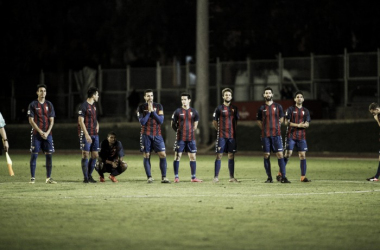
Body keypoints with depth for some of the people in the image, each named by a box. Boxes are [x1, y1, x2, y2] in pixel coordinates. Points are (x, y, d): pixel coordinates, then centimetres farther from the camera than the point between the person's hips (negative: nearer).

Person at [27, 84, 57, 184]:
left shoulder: (49, 105, 9)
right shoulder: (32, 105, 0)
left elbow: (52, 120, 7)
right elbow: (31, 120, -4)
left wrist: (47, 132, -8)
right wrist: (40, 132, -12)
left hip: (47, 134, 3)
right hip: (36, 134, -3)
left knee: (49, 155, 0)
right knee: (34, 155, -4)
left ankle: (49, 178, 7)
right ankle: (32, 178, 2)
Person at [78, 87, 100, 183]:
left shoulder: (93, 106, 16)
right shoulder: (83, 106, -10)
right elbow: (81, 121, -15)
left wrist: (97, 124, 12)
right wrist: (86, 135, -21)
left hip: (95, 134, 8)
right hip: (86, 134, -8)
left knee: (95, 155, 7)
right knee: (85, 155, -6)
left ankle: (89, 175, 17)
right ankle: (85, 177, -3)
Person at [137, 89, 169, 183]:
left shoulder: (158, 106, 7)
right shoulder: (141, 107, 2)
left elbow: (161, 120, -2)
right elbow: (142, 122, -6)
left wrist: (153, 111, -10)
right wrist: (148, 111, -12)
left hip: (157, 134, 1)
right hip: (146, 134, -1)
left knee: (163, 155, -7)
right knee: (146, 156, -2)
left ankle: (164, 177, -3)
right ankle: (149, 177, 4)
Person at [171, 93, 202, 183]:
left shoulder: (194, 111, 6)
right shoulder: (178, 111, -2)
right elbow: (173, 124, 5)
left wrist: (190, 131, 11)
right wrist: (179, 131, 6)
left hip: (191, 138, 3)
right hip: (180, 138, -3)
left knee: (193, 157, 3)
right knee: (177, 156, -3)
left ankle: (193, 177, 10)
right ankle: (176, 177, 2)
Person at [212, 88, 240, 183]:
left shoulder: (234, 108, 10)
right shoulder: (219, 108, 0)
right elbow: (214, 122, 6)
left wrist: (233, 130, 11)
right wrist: (220, 130, 3)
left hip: (232, 136, 3)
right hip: (221, 136, -3)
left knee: (231, 156, 6)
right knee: (219, 156, -4)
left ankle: (232, 177, 11)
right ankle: (216, 177, -3)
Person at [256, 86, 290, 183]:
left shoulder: (278, 106, 6)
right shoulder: (262, 108, 6)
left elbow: (281, 118, 16)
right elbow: (259, 121, 16)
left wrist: (276, 127, 9)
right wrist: (265, 129, 6)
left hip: (276, 134, -1)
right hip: (265, 135, 1)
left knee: (280, 154, -7)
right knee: (266, 155, 1)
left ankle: (283, 177, -7)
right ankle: (269, 178, 8)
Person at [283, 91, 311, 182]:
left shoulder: (306, 111, 13)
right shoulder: (290, 109, 3)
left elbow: (307, 124, 6)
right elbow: (286, 122, -4)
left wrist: (303, 125, -16)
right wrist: (298, 125, -12)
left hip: (301, 137, 3)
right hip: (291, 136, -3)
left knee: (302, 155, -1)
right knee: (288, 154, -9)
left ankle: (303, 176, 2)